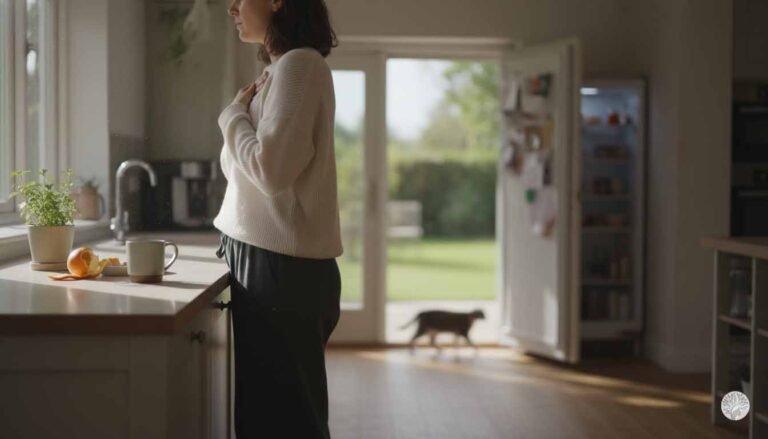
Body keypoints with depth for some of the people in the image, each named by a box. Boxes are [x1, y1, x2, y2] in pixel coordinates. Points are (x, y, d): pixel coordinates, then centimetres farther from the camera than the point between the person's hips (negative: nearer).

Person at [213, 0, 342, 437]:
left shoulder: (299, 64, -11)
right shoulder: (282, 70, 17)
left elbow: (271, 169, -19)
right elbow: (243, 168, 19)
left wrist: (234, 114, -5)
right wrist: (243, 113, 5)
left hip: (281, 266, -9)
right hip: (269, 260, 9)